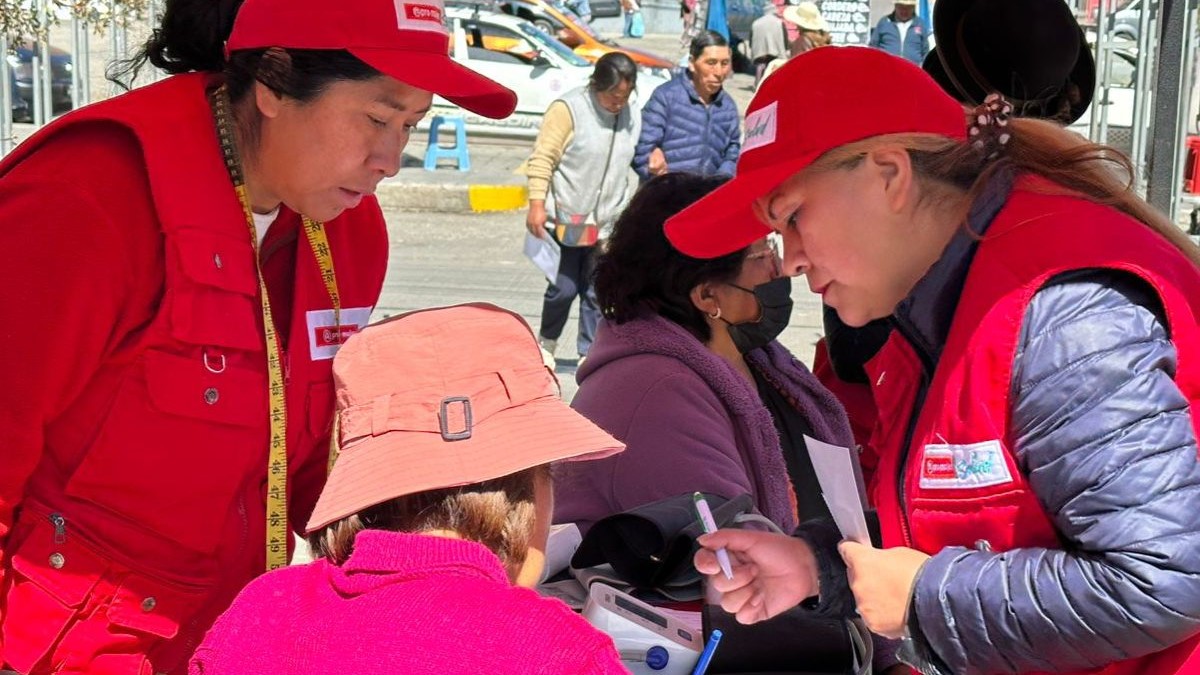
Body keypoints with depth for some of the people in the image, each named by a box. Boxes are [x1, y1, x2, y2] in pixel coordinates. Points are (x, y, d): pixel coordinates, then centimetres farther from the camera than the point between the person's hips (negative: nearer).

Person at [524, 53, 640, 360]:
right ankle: (547, 341, 28)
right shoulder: (568, 109, -11)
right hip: (569, 219, -4)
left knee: (599, 292, 6)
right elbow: (542, 159, -12)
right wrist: (537, 204, -17)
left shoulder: (631, 117, 8)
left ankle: (589, 352, 16)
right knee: (563, 288, 4)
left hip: (610, 223, 5)